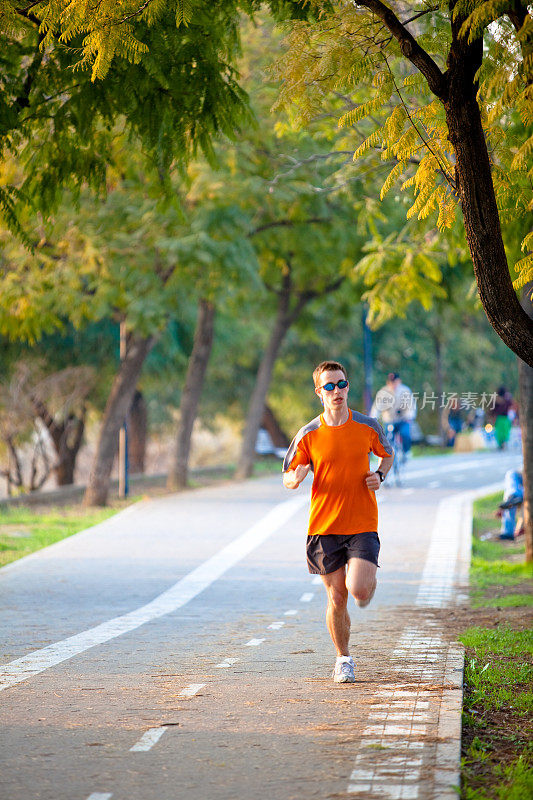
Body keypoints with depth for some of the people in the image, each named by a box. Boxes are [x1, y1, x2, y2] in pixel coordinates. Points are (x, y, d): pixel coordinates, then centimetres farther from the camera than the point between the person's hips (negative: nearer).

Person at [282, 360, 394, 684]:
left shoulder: (368, 427, 0)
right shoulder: (309, 435, -1)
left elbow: (388, 454, 19)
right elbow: (288, 477, 7)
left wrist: (380, 475, -2)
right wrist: (296, 478, -18)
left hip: (363, 524, -1)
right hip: (324, 525, 1)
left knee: (359, 590, -17)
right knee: (337, 598, 2)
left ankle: (370, 582, 22)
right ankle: (344, 659, 23)